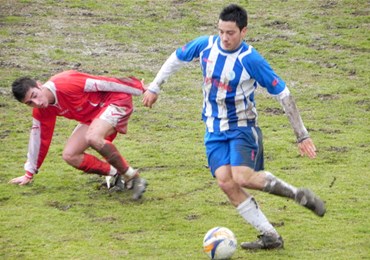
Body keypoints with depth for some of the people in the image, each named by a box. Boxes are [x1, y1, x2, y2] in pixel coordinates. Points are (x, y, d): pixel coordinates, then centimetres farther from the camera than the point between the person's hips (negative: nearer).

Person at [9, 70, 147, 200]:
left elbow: (103, 84, -24)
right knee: (69, 156, -5)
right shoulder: (41, 111, -6)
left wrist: (140, 88, -16)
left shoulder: (65, 84, -31)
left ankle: (132, 176, -23)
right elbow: (39, 138, 9)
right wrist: (29, 174, 17)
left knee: (92, 138, -35)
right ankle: (118, 175, 4)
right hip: (92, 117, 8)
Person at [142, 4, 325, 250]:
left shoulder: (251, 59, -19)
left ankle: (299, 194, -4)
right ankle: (270, 236, -6)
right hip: (215, 130, 5)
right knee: (226, 182, -13)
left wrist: (302, 135, -15)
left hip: (242, 128, -5)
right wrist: (154, 87, 18)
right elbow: (177, 58, 15)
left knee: (242, 177, -26)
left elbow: (283, 94, -15)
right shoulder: (205, 45, -6)